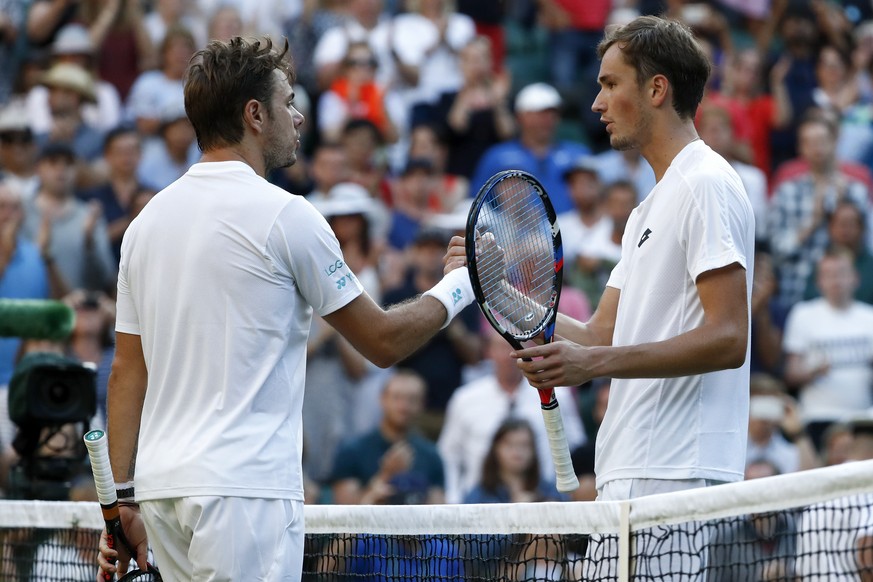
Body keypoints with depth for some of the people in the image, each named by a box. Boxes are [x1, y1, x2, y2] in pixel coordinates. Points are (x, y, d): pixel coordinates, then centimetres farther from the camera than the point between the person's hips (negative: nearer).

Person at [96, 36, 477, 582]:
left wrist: (125, 497, 17)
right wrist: (460, 283, 16)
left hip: (163, 490, 7)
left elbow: (127, 372, 13)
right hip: (243, 488, -7)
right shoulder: (284, 215, -8)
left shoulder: (147, 220, 12)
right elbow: (383, 342, -1)